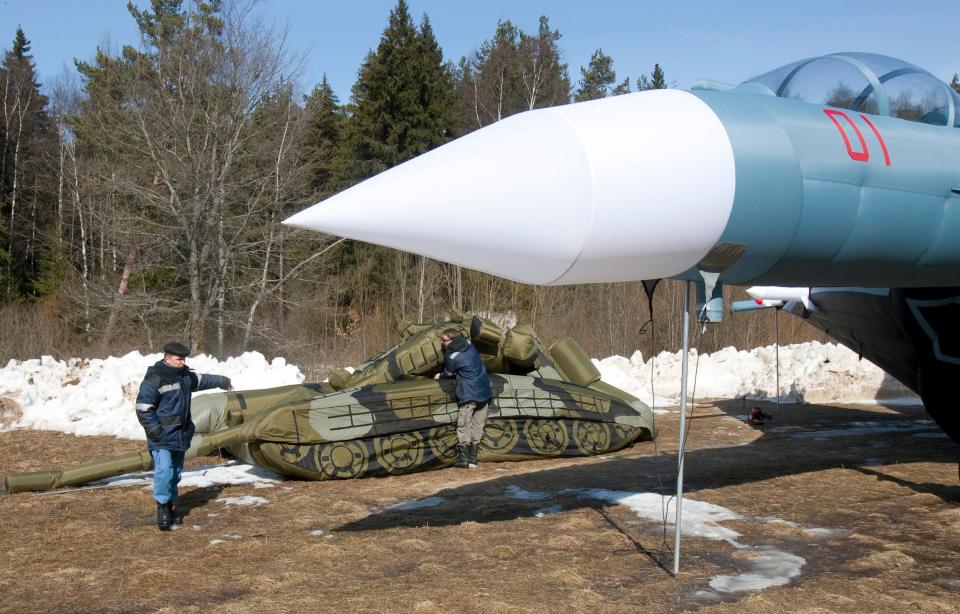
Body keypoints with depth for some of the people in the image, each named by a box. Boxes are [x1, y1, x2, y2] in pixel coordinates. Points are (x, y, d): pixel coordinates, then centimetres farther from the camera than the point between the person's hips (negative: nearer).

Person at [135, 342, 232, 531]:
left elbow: (202, 380, 32)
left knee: (176, 472, 12)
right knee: (164, 469, -18)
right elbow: (143, 408, -15)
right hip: (162, 437, -8)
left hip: (180, 435, 8)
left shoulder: (185, 376, 11)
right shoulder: (154, 380, -15)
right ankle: (162, 508, -8)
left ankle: (169, 506, 21)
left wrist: (222, 381, 46)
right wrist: (155, 430, -19)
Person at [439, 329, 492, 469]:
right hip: (485, 393, 7)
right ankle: (472, 460, 11)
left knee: (463, 427, 1)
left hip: (469, 395, -7)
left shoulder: (452, 357, -15)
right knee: (477, 427, 8)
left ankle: (463, 460, 0)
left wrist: (439, 376, 24)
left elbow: (448, 373, 5)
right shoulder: (469, 345, 6)